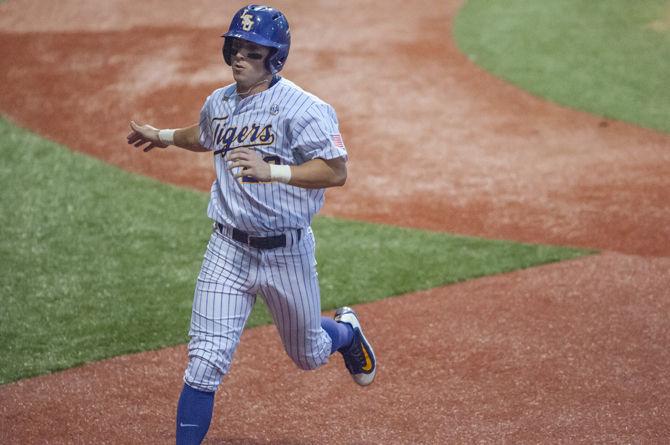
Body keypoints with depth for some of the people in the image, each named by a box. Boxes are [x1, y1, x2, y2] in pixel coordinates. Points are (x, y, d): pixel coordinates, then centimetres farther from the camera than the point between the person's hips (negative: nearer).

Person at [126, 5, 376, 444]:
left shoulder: (302, 107, -15)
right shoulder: (219, 103, 6)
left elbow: (337, 171, -24)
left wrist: (271, 171, -35)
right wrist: (164, 137, 38)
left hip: (287, 251, -3)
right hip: (229, 248, 4)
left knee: (308, 354, 19)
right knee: (205, 362, -8)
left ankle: (346, 331, 54)